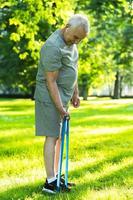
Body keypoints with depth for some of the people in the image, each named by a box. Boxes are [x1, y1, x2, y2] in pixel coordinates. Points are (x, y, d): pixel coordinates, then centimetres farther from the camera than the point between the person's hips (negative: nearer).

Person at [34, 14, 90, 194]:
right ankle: (50, 182, -7)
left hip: (63, 97, 9)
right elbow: (51, 81, -22)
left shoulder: (70, 41, 8)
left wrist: (75, 93, 22)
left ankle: (56, 176, 18)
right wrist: (60, 107, -21)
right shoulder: (53, 47, -23)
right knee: (52, 136, -9)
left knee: (59, 136, 11)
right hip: (50, 97, -9)